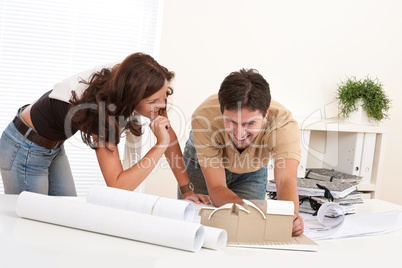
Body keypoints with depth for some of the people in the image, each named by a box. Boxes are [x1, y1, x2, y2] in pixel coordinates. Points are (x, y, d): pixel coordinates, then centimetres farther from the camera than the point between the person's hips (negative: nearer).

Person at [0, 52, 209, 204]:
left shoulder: (124, 78, -19)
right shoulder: (100, 109, -37)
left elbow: (168, 132, -9)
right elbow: (117, 186, -35)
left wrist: (187, 188, -11)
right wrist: (160, 145, -39)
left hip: (54, 146, 7)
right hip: (25, 150, -7)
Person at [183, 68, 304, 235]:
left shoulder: (283, 123, -40)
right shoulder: (205, 118, -41)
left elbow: (286, 180, -50)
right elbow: (216, 188, -41)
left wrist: (290, 216, -72)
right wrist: (246, 208, -62)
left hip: (252, 171, 1)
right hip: (202, 165, -1)